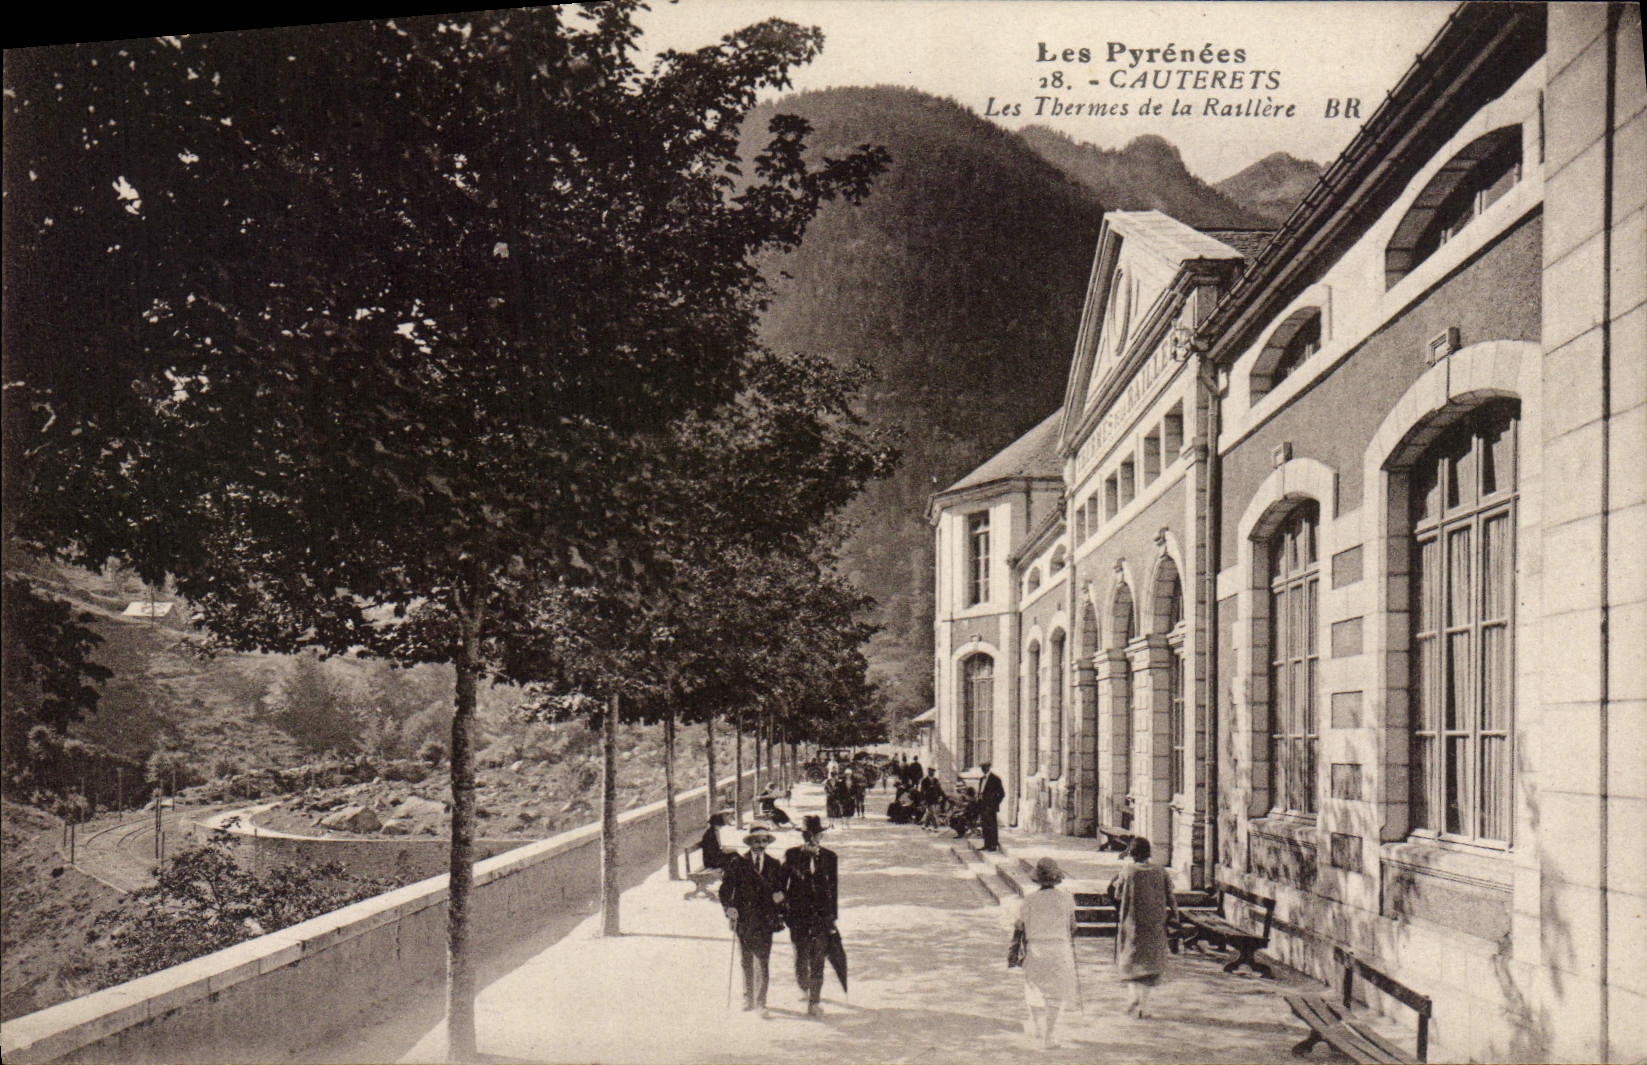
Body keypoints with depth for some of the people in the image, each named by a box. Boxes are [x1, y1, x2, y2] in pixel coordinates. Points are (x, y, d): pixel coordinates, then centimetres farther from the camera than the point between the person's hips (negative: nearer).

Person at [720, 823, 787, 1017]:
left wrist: (779, 916, -1)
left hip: (765, 921, 0)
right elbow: (725, 888, 1)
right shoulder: (737, 863, 1)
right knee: (746, 962, 11)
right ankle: (748, 998, 26)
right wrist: (729, 908, -13)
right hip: (743, 919, 0)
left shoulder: (775, 865, 7)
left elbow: (781, 890, 12)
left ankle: (761, 1003, 2)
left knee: (762, 962, -5)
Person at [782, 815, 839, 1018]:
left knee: (818, 961, -3)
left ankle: (814, 1002, 4)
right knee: (801, 958, 3)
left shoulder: (829, 857, 5)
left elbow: (834, 887, 8)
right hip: (798, 915, 0)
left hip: (822, 915, 0)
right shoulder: (791, 855, 2)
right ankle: (805, 988, 32)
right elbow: (782, 883, 8)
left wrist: (832, 916, 5)